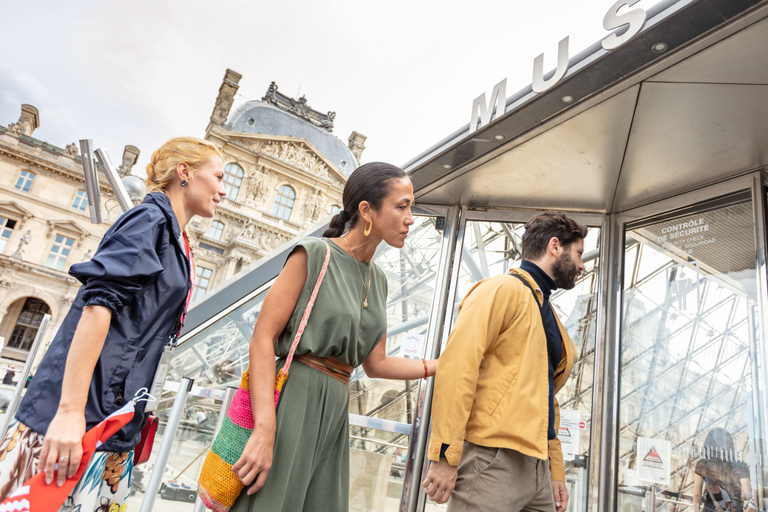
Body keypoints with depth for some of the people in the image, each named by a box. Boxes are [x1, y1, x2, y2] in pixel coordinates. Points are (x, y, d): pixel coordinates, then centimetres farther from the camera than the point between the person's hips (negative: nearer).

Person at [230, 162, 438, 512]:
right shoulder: (315, 253, -8)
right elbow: (262, 337, -14)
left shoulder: (377, 280, 13)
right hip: (293, 401, -7)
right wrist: (264, 430, -22)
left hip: (334, 413, 7)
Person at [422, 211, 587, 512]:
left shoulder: (547, 316, 20)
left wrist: (556, 472, 20)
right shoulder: (503, 290, -8)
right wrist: (445, 456, -21)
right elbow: (456, 366, -18)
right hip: (491, 461, -8)